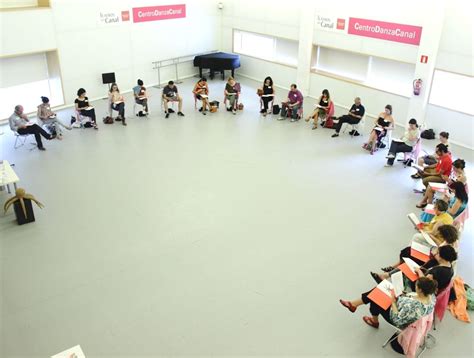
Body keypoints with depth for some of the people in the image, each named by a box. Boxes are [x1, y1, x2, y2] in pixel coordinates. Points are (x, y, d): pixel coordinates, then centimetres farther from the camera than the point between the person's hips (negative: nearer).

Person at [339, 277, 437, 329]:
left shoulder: (413, 306, -44)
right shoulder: (431, 295, -20)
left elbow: (397, 320, -33)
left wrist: (393, 302, -24)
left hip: (401, 321, -8)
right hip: (404, 311, 8)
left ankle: (374, 321, 36)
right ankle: (353, 304, 22)